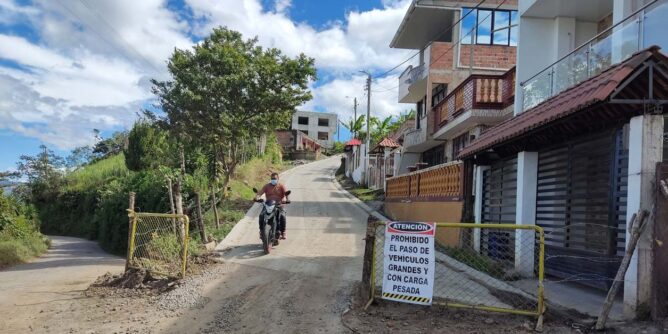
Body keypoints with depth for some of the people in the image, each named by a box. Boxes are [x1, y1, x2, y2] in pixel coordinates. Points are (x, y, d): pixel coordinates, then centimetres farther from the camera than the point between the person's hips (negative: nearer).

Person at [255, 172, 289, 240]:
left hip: (278, 205, -1)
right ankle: (261, 231, -6)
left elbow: (286, 193, -7)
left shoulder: (281, 186, 5)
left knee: (282, 216, -28)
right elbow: (260, 192, -4)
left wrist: (287, 200, -29)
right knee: (261, 216, -23)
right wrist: (256, 197, -26)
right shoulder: (267, 186, 8)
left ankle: (283, 232, -12)